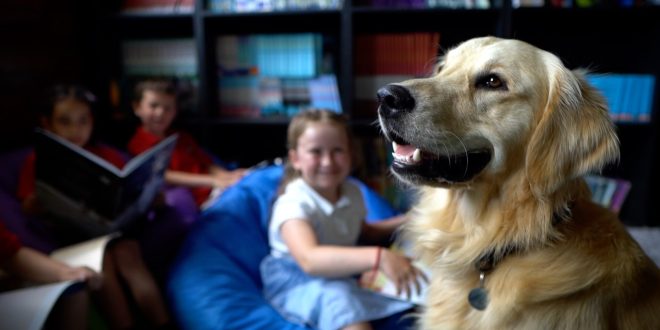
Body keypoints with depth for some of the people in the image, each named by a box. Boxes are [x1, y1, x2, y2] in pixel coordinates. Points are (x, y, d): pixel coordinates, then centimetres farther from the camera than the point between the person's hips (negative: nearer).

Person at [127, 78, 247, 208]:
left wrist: (228, 176, -7)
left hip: (216, 189, 7)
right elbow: (165, 176, -12)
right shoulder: (139, 143, 2)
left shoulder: (182, 137, 26)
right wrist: (213, 181, -22)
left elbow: (208, 166, 17)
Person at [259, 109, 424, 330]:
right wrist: (378, 257, -52)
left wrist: (403, 222, 8)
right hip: (297, 280, -7)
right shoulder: (294, 204, -24)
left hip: (342, 271, 8)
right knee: (337, 296, -37)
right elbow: (309, 259, -43)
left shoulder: (352, 193, 0)